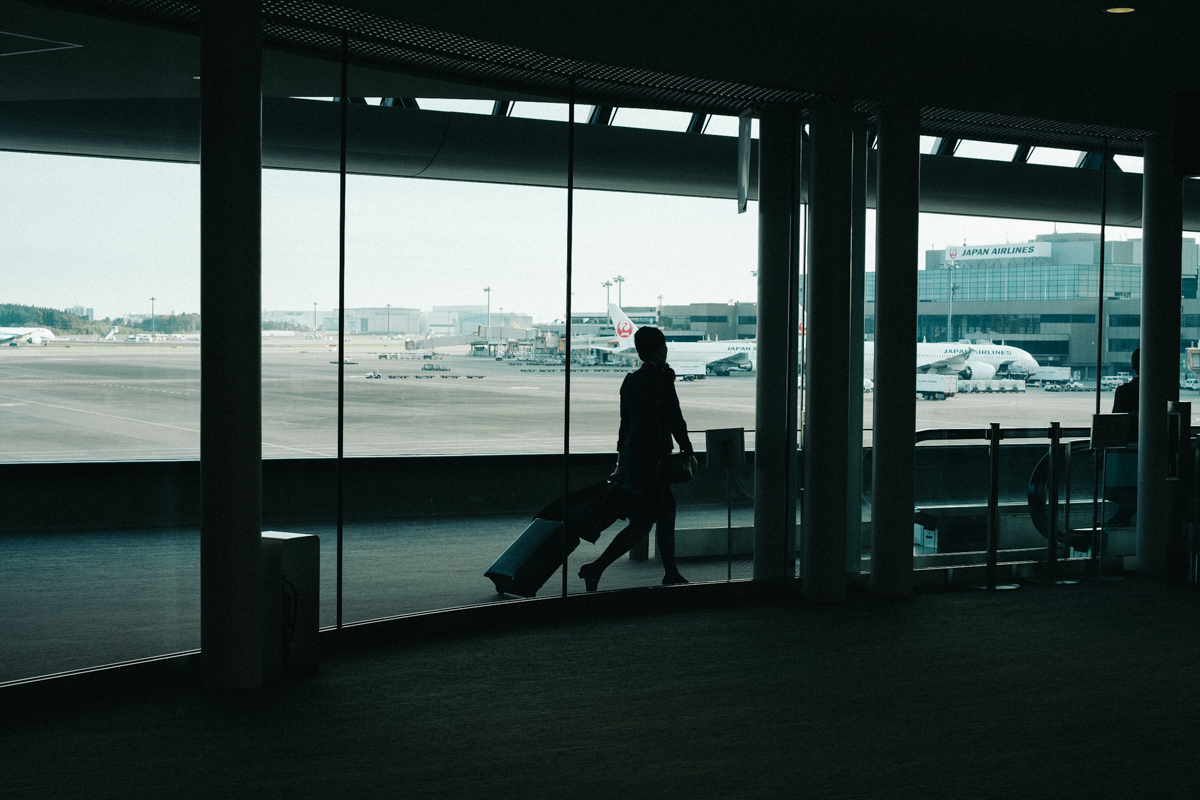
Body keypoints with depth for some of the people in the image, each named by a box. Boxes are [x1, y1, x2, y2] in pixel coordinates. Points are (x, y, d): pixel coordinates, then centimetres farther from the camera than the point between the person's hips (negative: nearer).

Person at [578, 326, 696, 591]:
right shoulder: (661, 377, -13)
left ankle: (671, 573, 26)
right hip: (651, 457, -9)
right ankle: (596, 568, -11)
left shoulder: (631, 380, 10)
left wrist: (621, 462, 19)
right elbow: (675, 419, -12)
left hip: (632, 453, 9)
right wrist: (688, 452, -2)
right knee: (642, 523, -6)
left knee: (666, 509, 19)